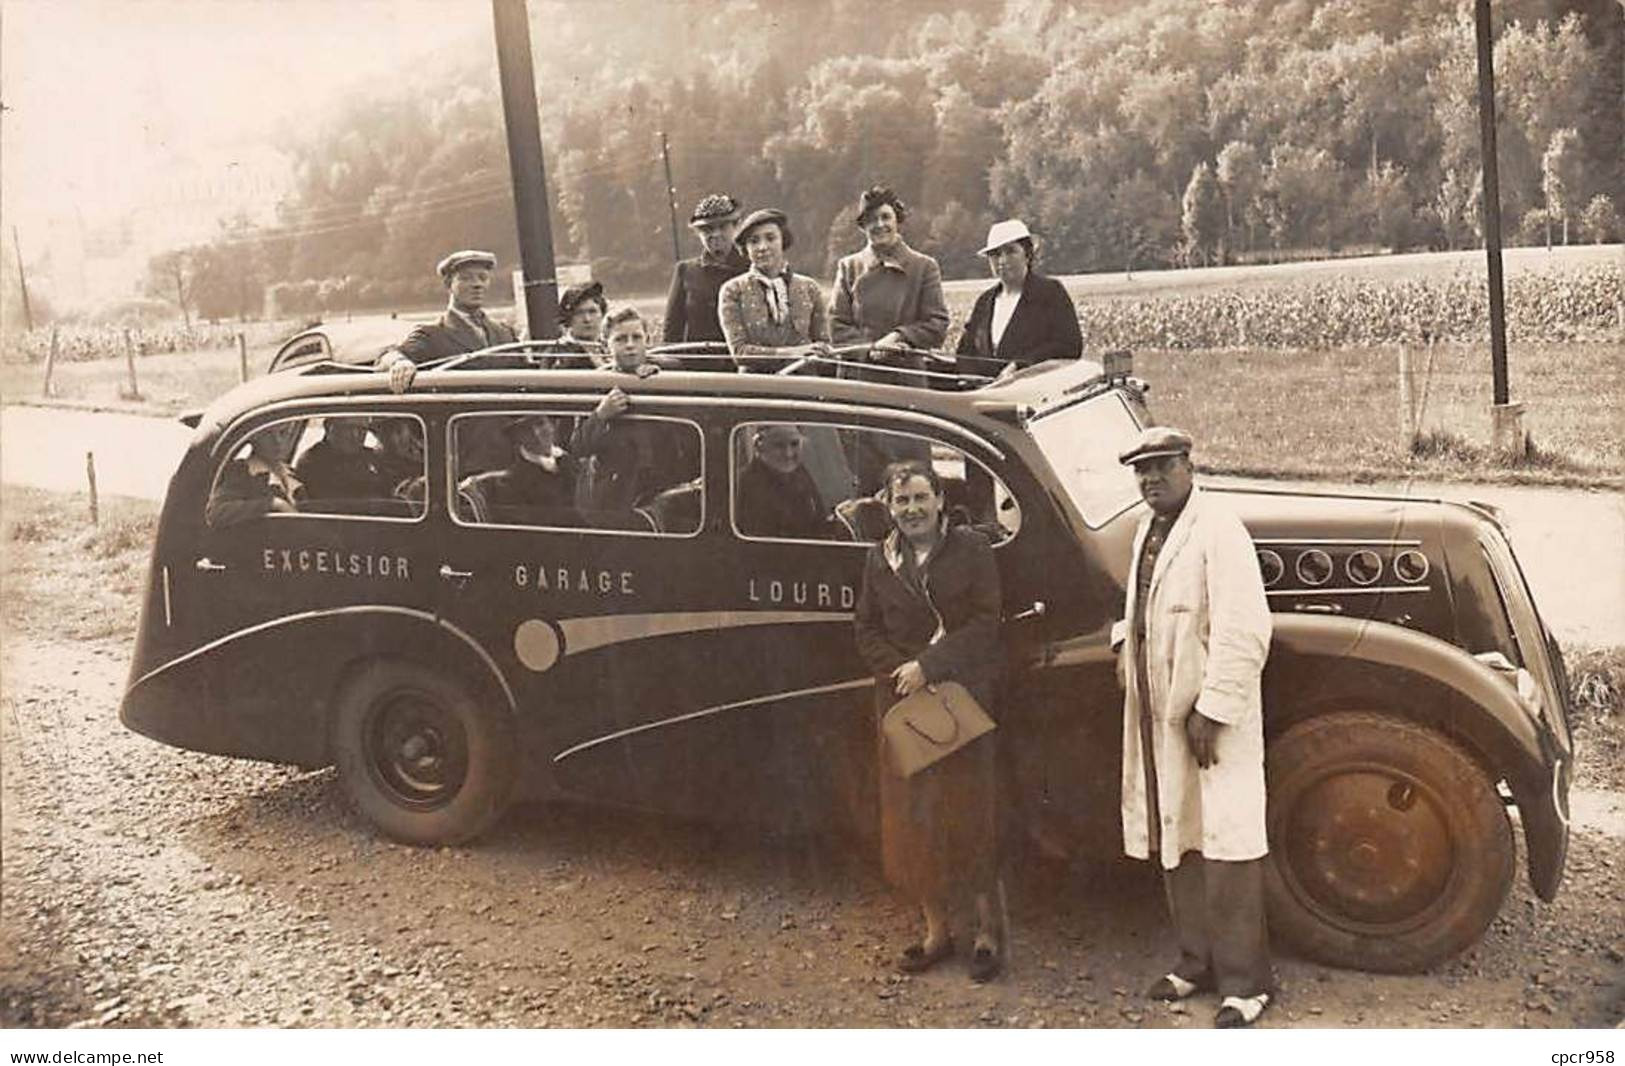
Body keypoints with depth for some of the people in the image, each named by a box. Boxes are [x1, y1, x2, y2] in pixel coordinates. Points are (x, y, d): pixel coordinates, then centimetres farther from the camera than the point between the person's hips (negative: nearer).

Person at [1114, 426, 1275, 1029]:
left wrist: (1212, 711, -20)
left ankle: (1244, 980, 9)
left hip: (1212, 718, -8)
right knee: (1173, 842, 15)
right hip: (1158, 714, 9)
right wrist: (1128, 654, 7)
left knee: (1225, 846, -3)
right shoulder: (1148, 531, 14)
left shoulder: (1217, 530, -13)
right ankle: (1197, 961, 28)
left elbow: (1244, 633, -19)